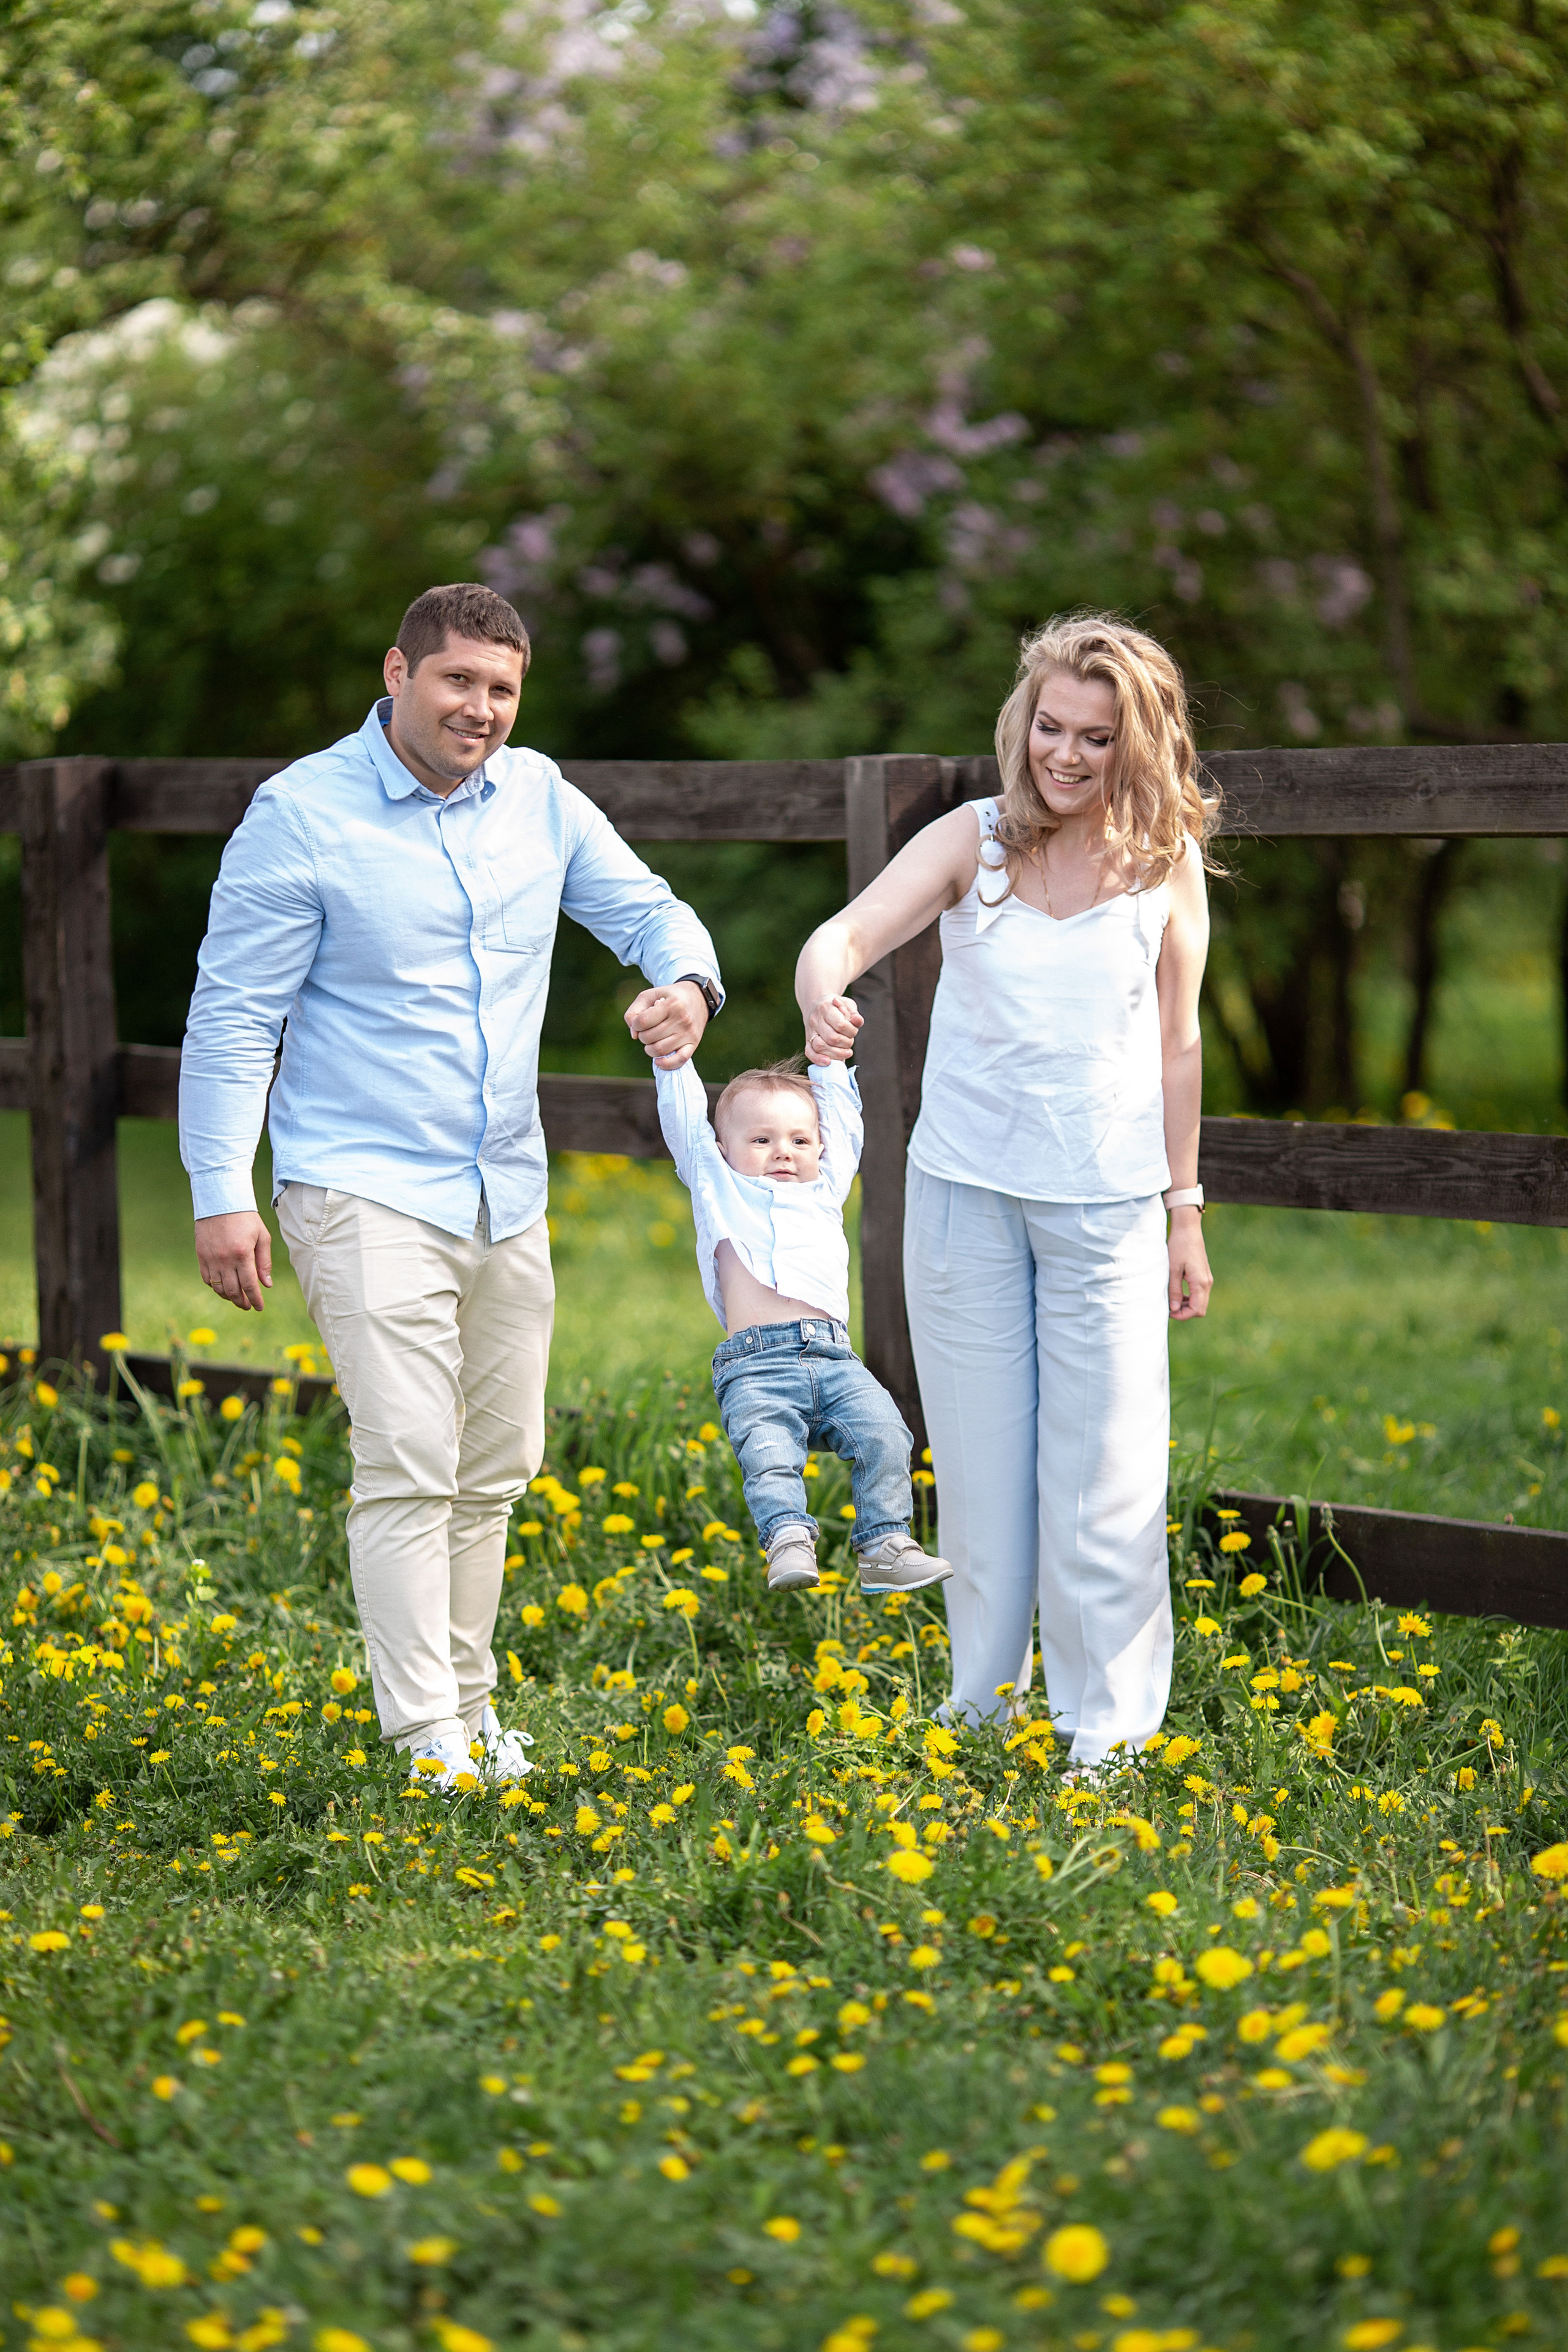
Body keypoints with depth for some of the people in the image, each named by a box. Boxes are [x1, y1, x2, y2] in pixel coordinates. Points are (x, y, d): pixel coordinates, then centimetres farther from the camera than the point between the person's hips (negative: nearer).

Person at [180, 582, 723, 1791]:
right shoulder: (304, 814, -9)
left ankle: (469, 1699, 26)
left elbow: (645, 907, 15)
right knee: (410, 1465, -13)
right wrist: (221, 1194, -12)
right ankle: (427, 1739, -8)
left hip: (507, 1192, 6)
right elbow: (233, 1011, -7)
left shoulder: (539, 798, 7)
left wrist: (689, 983, -10)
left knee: (497, 1467, 12)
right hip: (367, 1185, -6)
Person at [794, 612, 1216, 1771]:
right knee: (980, 1465, 9)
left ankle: (1107, 1738, 9)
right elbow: (848, 934, -16)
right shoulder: (972, 841, -3)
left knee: (1105, 1479, -1)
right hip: (967, 1193, 1)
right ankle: (984, 1711, 23)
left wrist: (1187, 1210, 9)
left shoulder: (1168, 864, 0)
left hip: (1107, 1206, -1)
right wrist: (824, 1002, -40)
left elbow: (1175, 1046, 7)